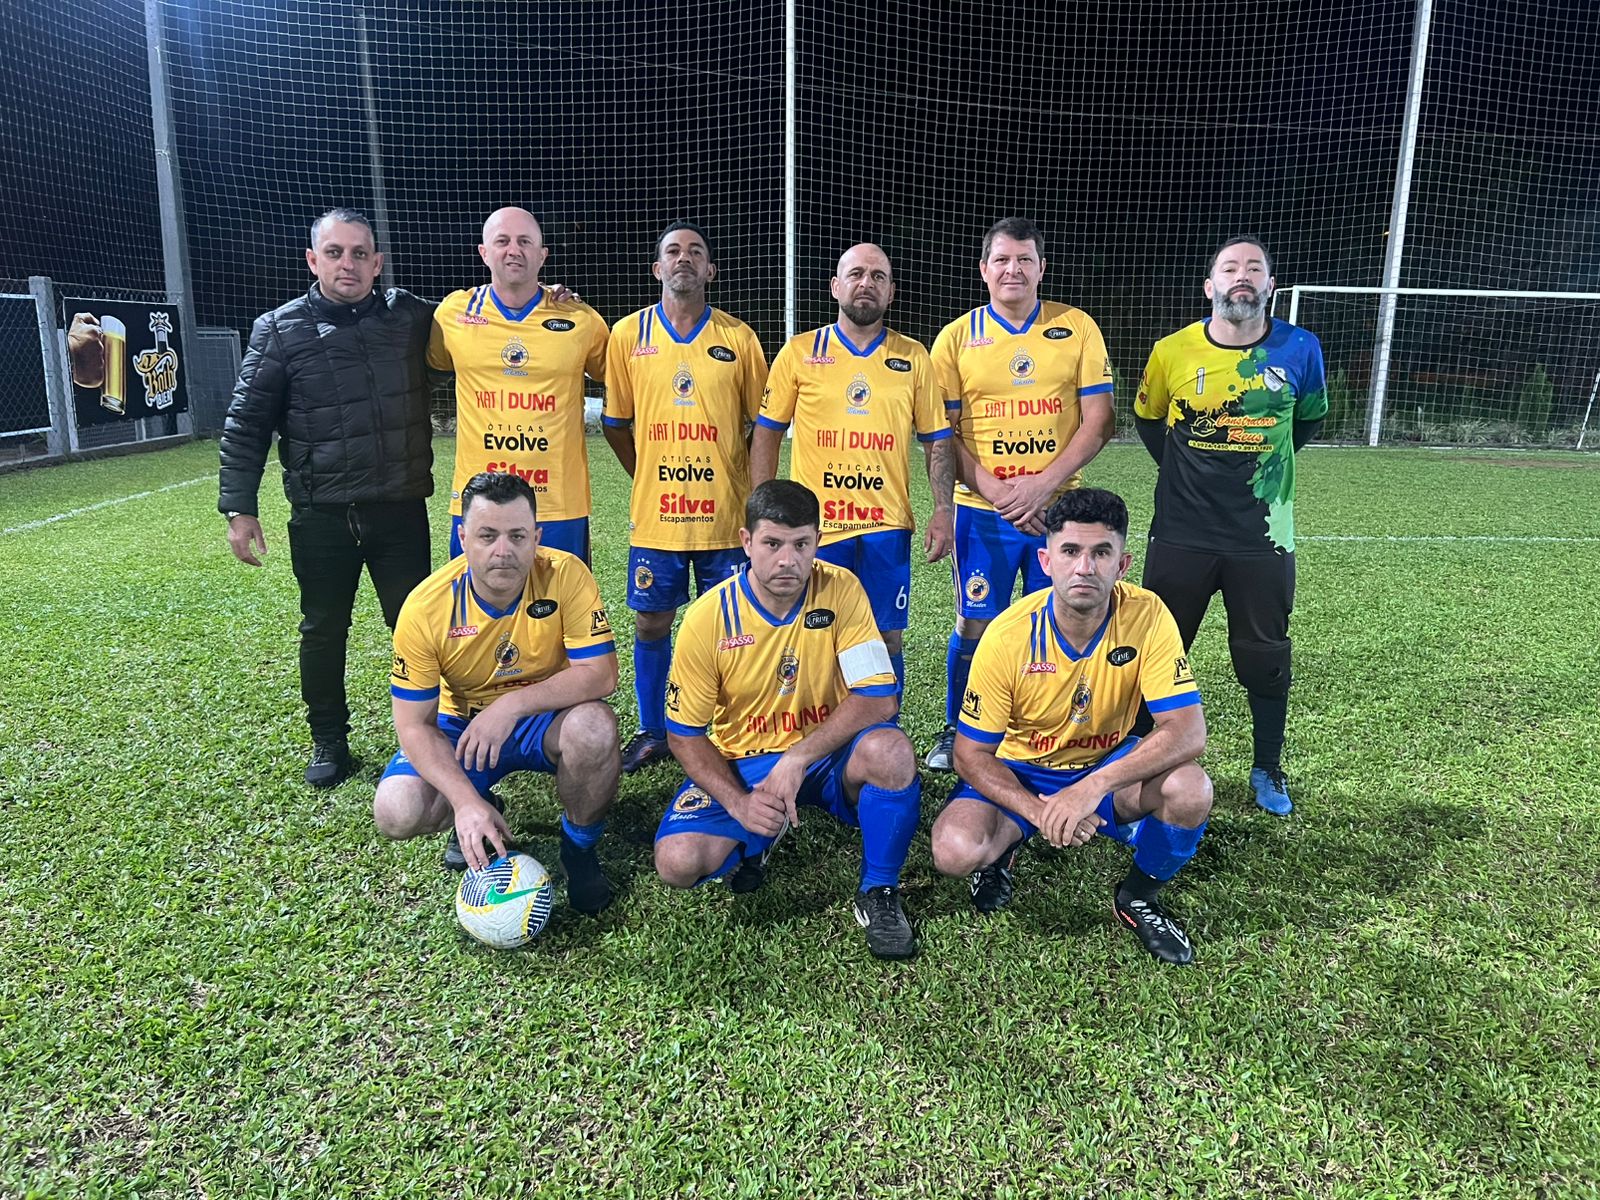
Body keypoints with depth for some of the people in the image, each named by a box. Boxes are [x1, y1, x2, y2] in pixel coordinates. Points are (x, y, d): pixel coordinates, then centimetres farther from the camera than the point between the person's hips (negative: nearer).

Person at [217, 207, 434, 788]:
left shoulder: (410, 316, 2)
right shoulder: (280, 330, -2)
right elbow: (246, 424, 1)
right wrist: (239, 508, -3)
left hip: (401, 510, 1)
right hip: (321, 517, 0)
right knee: (323, 631, 11)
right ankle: (329, 742, 28)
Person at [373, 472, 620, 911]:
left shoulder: (565, 575, -23)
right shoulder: (425, 608, -20)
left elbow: (600, 675, -26)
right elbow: (414, 724, -16)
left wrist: (511, 704, -34)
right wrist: (466, 800, -30)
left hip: (546, 719, -1)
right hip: (463, 725, 1)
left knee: (594, 726, -35)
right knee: (396, 812, -23)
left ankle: (580, 845, -4)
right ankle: (476, 815, 14)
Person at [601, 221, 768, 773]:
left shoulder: (738, 337, 1)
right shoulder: (627, 334, 3)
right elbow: (615, 421, 11)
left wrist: (752, 490, 4)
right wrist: (648, 478, 9)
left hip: (726, 515, -1)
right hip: (655, 515, 1)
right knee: (650, 624, 9)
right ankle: (652, 733, 26)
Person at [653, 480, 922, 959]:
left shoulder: (840, 590, -14)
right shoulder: (707, 619, -14)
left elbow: (878, 698, -19)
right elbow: (685, 734, -6)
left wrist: (798, 758, -27)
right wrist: (738, 801, -21)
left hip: (826, 755, 0)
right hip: (742, 764, 1)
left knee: (891, 751, -34)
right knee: (678, 861, -23)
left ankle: (878, 892, -7)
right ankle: (757, 842, 14)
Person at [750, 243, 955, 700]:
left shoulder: (913, 358, 7)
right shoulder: (799, 352, 4)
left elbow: (937, 440, 10)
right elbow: (766, 434, 6)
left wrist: (944, 511, 0)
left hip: (886, 525, 1)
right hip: (813, 524, -1)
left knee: (887, 636, 6)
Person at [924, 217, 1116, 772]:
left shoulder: (1078, 327, 3)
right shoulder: (956, 337, 2)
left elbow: (1098, 421, -1)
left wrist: (1043, 484, -13)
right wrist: (991, 487, -13)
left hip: (1058, 507, 1)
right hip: (982, 511, 0)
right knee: (974, 626, 4)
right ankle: (955, 731, 24)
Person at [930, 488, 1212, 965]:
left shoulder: (1147, 617, -20)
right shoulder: (1008, 636, -22)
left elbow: (1188, 732, -26)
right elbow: (971, 755, -15)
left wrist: (1093, 787, -39)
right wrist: (1038, 811, -31)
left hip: (1109, 765, 1)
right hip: (1019, 773, -1)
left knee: (1190, 790, -30)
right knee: (955, 850, -29)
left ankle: (1139, 895, 0)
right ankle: (1006, 845, 10)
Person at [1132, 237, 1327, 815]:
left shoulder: (1299, 350, -5)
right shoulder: (1173, 351, -7)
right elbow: (1147, 418, 12)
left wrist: (1263, 465, 8)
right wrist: (1185, 471, 8)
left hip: (1262, 536, 0)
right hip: (1182, 535, 0)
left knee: (1265, 658, 10)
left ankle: (1268, 769, 30)